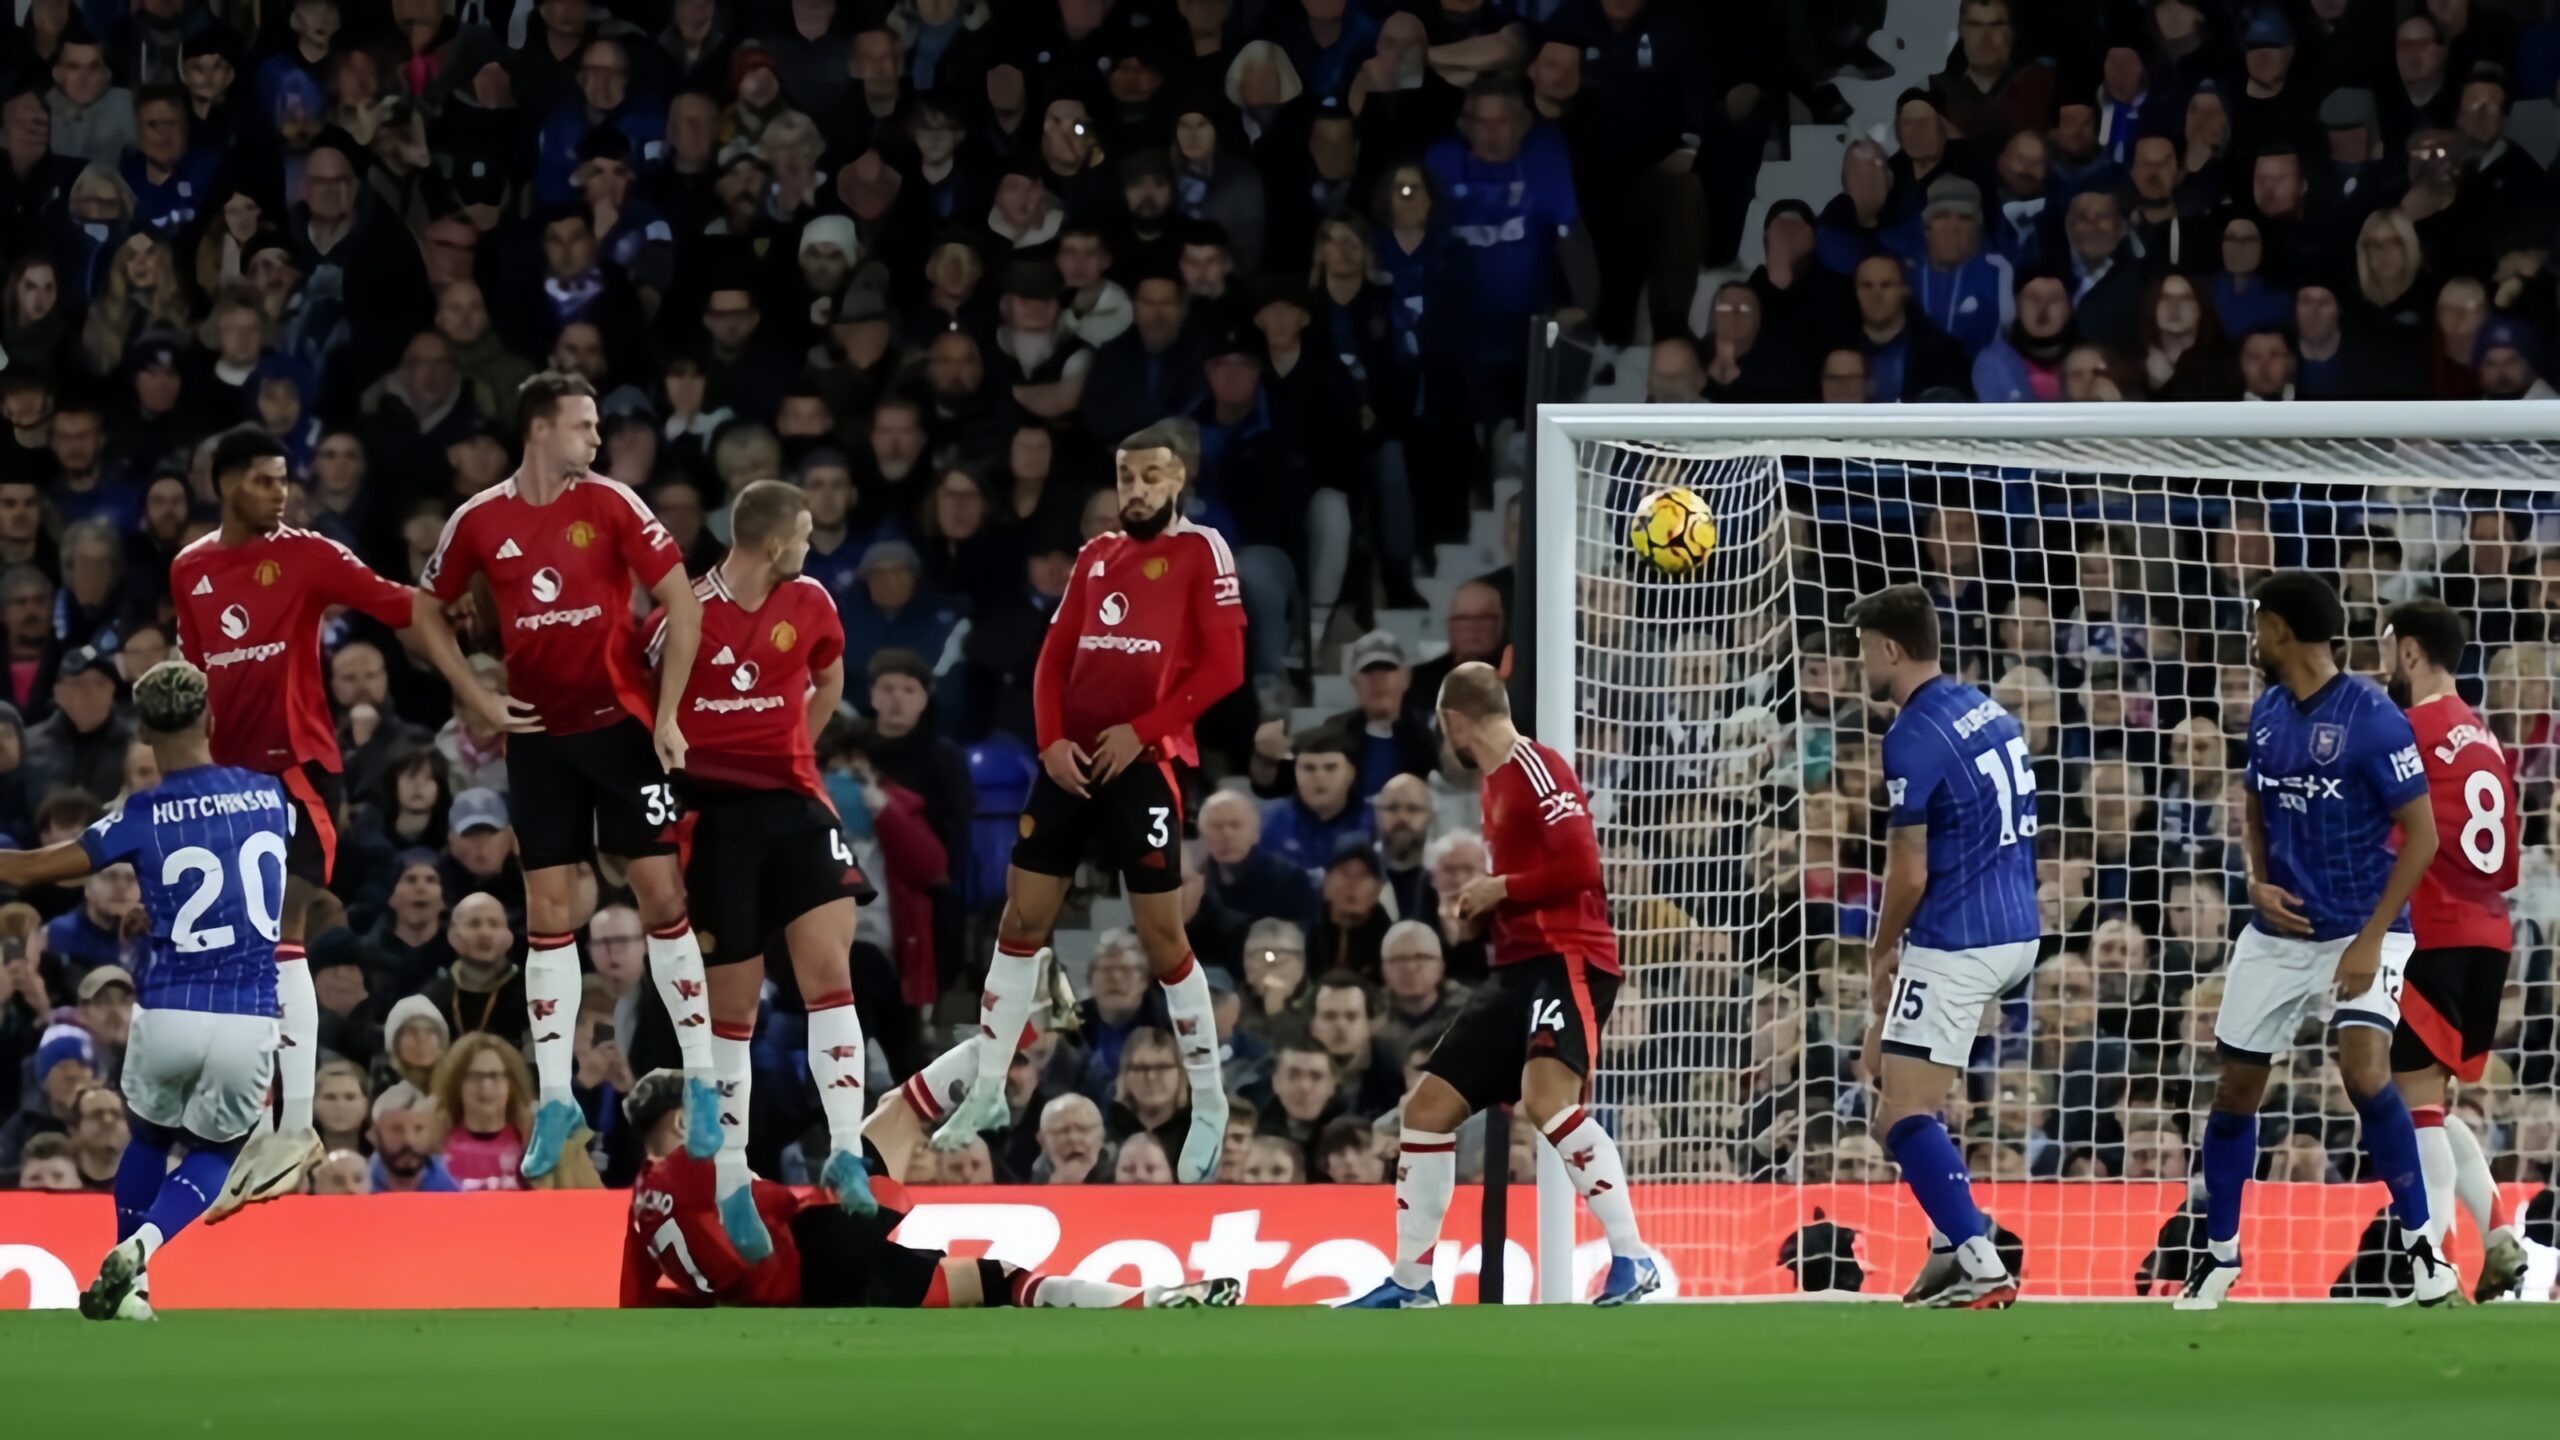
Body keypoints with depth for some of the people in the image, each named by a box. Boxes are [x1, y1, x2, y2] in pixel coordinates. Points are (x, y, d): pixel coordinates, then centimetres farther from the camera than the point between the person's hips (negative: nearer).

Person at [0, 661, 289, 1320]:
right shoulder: (268, 796, 5)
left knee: (150, 1139, 27)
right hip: (250, 1020, 1)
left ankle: (126, 1286, 27)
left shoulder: (143, 818, -3)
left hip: (166, 1017, -1)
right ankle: (140, 1247, -6)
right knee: (213, 1155, 20)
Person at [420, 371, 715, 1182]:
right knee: (548, 915, 2)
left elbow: (682, 601, -5)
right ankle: (555, 1098, 8)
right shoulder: (480, 522, -1)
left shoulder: (610, 505, -5)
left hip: (620, 722, -2)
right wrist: (477, 696, 3)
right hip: (539, 736, 2)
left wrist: (668, 713, -9)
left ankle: (701, 1079, 3)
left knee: (662, 896, -5)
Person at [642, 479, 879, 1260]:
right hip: (712, 813, -3)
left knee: (829, 968, -14)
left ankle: (845, 1153, -15)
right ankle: (731, 1181, 12)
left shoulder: (809, 605, 4)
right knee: (733, 1004, 2)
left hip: (792, 803, 3)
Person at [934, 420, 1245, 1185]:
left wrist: (1142, 731, -15)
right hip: (1072, 760, 6)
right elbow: (1055, 657, 14)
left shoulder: (1200, 551, -2)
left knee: (1160, 932, -6)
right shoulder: (1097, 554, 15)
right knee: (1021, 916, 6)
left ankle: (1209, 1105, 5)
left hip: (1144, 762, -6)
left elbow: (1223, 667, -10)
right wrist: (1052, 741, -2)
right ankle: (988, 1087, 15)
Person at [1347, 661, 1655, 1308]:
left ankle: (1632, 1260, -29)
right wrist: (1483, 904, 10)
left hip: (1568, 959, -10)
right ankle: (1412, 1282, 19)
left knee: (1546, 1096, -31)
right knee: (1429, 1106, 10)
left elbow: (1581, 866, -19)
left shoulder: (1535, 769, -11)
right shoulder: (1496, 780, 17)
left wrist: (1501, 889, -11)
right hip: (1520, 967, 10)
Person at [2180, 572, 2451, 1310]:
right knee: (2236, 1089, 9)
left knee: (2365, 1072, -26)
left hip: (2361, 930, -6)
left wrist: (2372, 938, -19)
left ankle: (2420, 1243, -11)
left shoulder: (2371, 717, -16)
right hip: (2280, 931, 6)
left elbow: (2421, 835, -15)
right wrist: (2258, 882, -2)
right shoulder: (2267, 714, 4)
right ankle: (2220, 1255, 26)